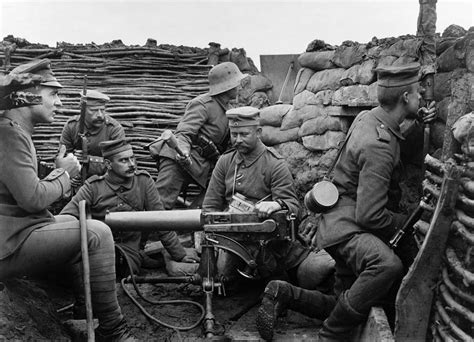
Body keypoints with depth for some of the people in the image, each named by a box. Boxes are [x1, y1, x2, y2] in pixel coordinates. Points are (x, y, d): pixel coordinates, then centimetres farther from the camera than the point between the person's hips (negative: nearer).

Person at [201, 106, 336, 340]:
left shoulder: (275, 164, 1)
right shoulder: (225, 162, 13)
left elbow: (293, 206, -6)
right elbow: (210, 206, 13)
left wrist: (276, 205, -30)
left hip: (273, 237, -3)